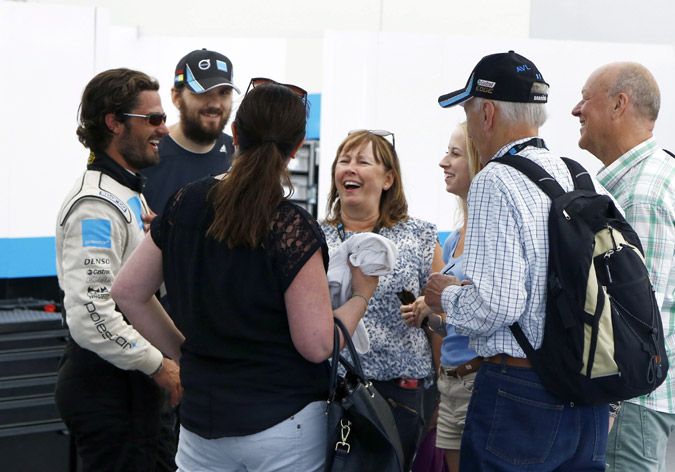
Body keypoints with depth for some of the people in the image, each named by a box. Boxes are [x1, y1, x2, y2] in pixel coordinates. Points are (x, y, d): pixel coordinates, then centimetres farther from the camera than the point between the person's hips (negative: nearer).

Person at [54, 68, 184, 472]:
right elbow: (91, 316, -26)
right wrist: (158, 366, -17)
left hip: (131, 380, 10)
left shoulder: (129, 196, 14)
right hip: (105, 385, -10)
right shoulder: (97, 205, -19)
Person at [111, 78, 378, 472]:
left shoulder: (185, 204, -1)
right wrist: (362, 294, -1)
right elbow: (317, 345, -16)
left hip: (201, 417, 5)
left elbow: (128, 293, 7)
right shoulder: (293, 229, -17)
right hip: (284, 422, -4)